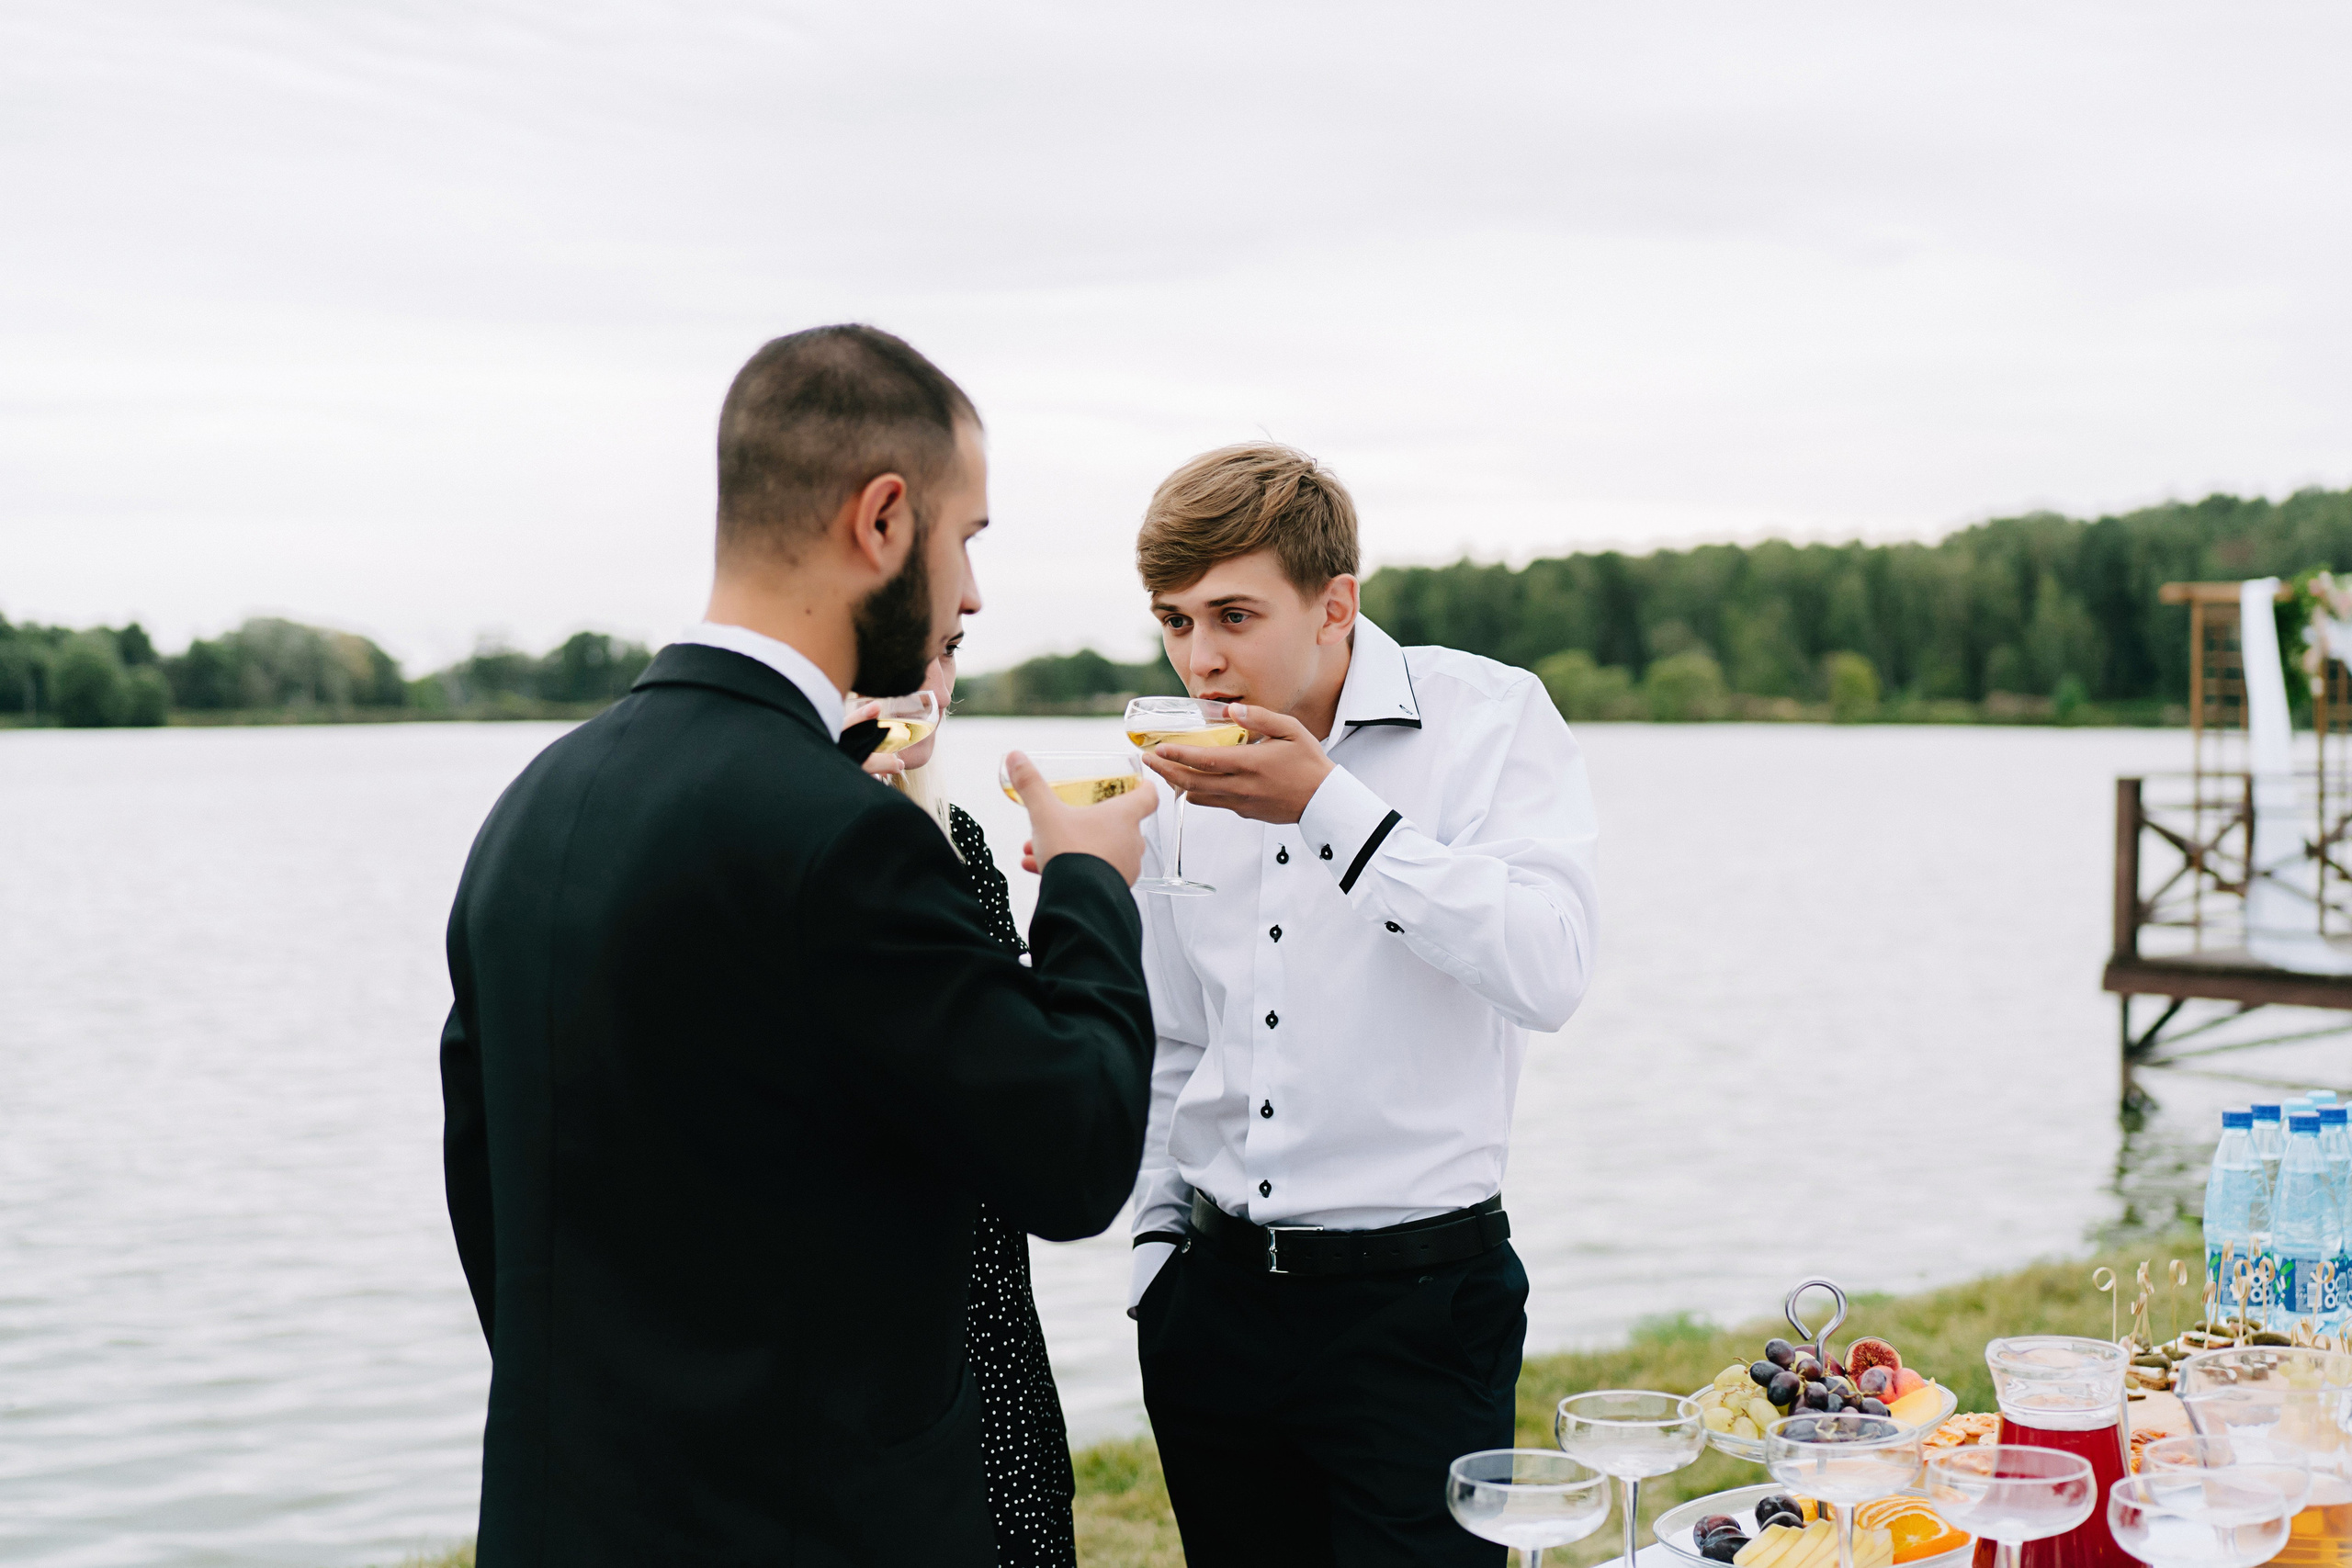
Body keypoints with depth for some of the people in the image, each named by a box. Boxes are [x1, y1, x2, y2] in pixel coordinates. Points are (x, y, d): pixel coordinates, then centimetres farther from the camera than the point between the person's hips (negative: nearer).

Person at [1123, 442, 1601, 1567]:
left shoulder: (1489, 719, -7)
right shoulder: (1178, 778, 8)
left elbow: (1548, 970, -22)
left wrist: (1328, 805, -22)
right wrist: (1159, 1234, 13)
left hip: (1413, 1295, -4)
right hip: (1213, 1294, 5)